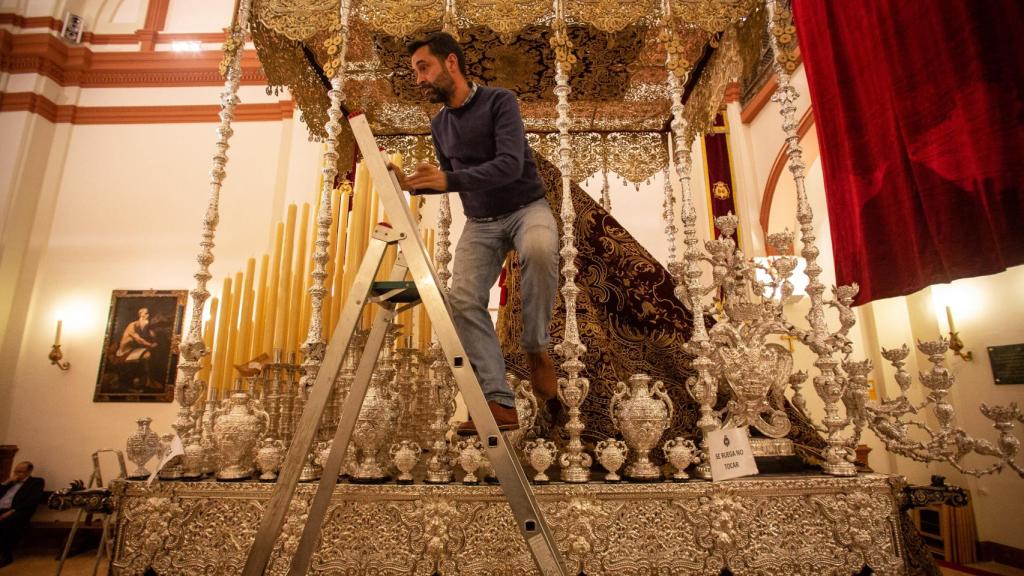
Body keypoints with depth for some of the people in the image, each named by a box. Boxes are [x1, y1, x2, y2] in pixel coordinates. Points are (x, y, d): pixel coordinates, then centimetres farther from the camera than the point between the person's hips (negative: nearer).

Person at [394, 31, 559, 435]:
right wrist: (412, 184, 2)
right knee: (464, 299, -17)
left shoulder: (499, 101, -10)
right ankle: (500, 404, -16)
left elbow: (510, 164, -24)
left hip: (525, 207, -4)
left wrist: (448, 180, -33)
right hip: (479, 222, 5)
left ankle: (536, 347, -17)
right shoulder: (439, 125, 9)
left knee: (540, 249, -39)